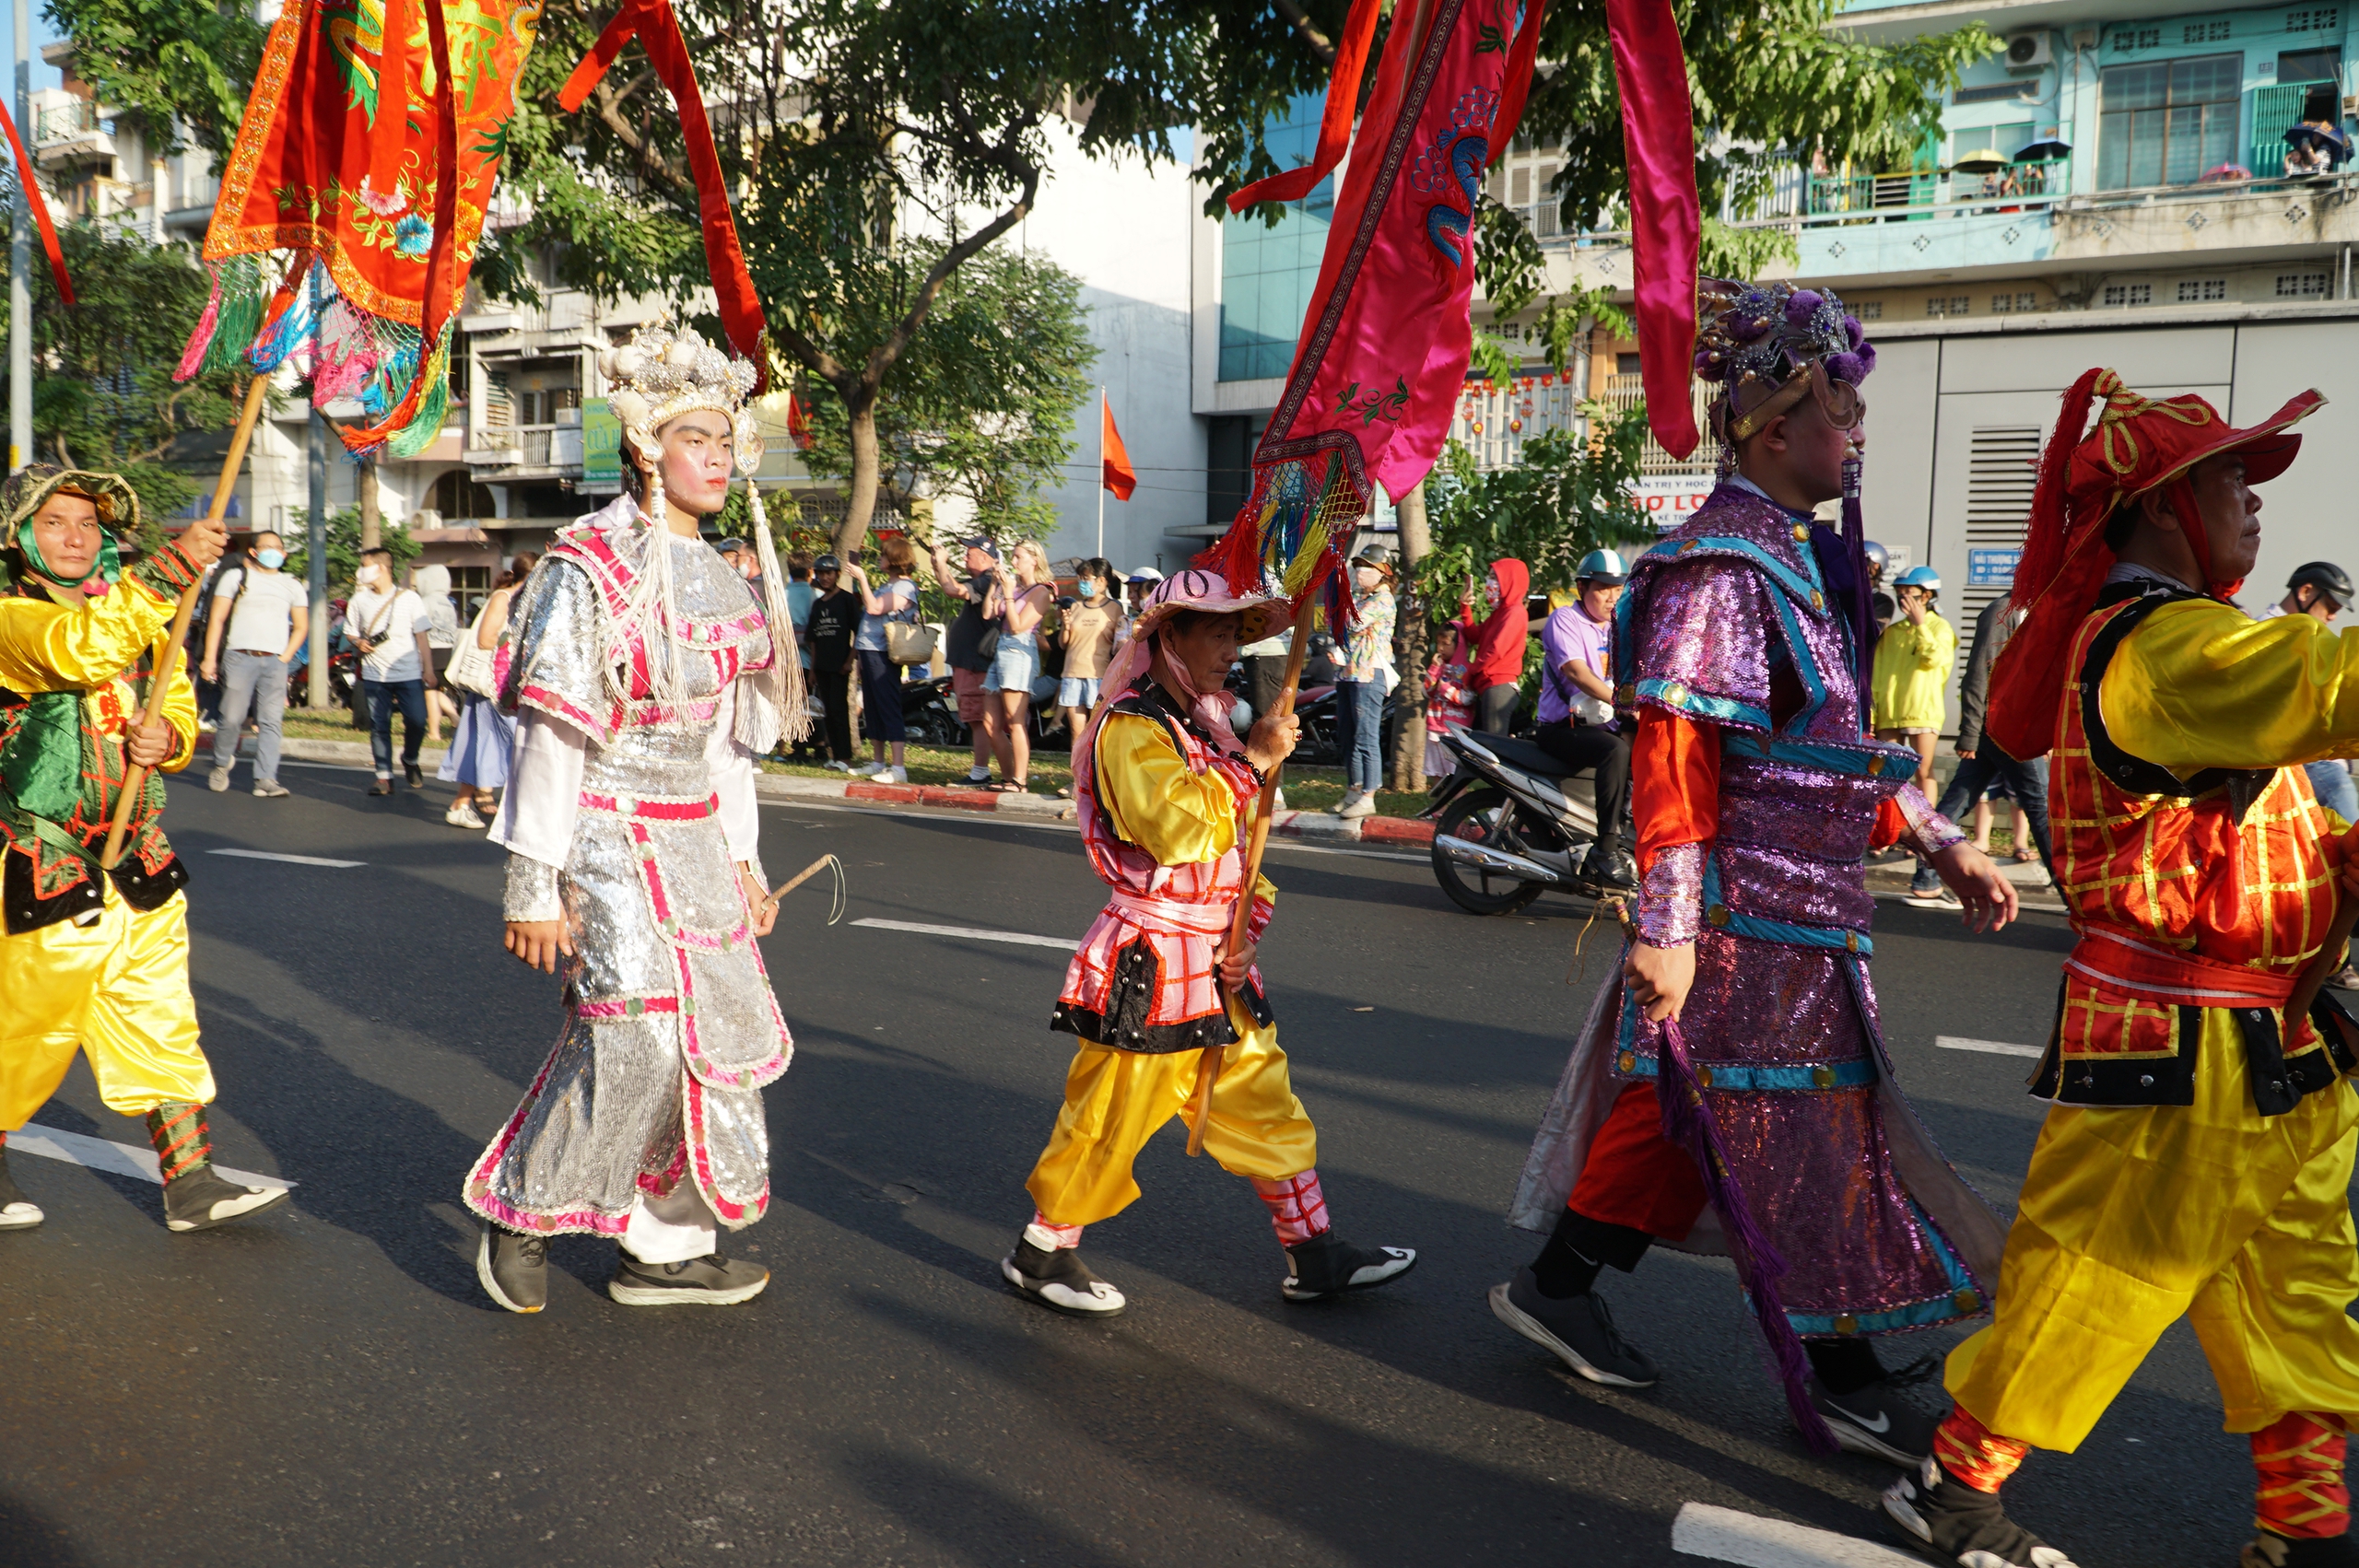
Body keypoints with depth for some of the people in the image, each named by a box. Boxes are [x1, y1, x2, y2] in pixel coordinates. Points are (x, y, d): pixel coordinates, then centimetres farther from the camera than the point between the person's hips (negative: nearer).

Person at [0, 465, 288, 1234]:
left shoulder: (133, 610, 14)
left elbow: (180, 705, 18)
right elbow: (82, 649, -30)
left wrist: (169, 738, -6)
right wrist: (171, 567, -36)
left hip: (136, 858, 6)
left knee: (160, 1025, 7)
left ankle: (190, 1184, 13)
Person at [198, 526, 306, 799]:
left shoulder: (292, 586, 17)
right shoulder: (236, 577, 9)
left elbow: (301, 626, 20)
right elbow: (216, 619, 6)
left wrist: (286, 657, 7)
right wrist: (210, 658, -2)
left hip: (274, 662, 2)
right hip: (239, 656, -2)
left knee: (271, 721, -6)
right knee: (232, 718, -4)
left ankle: (266, 779, -9)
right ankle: (221, 763, 20)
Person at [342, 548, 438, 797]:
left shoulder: (408, 598, 0)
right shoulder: (359, 601, 7)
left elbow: (421, 636, 1)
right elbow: (350, 632, 15)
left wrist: (428, 667, -3)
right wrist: (359, 642, -8)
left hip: (409, 674, -2)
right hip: (375, 674, 2)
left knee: (417, 721, -7)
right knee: (379, 726, 1)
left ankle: (410, 760, 21)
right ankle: (384, 776, 9)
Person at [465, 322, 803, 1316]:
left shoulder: (721, 579, 12)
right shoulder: (590, 570, -11)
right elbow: (553, 737, -13)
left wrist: (743, 860, 16)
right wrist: (534, 887, -14)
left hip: (694, 842, 8)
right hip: (607, 837, -8)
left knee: (718, 1033, 7)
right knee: (635, 1030, -16)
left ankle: (666, 1246, 21)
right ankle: (523, 1216, 8)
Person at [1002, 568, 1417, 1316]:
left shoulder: (1204, 726, 15)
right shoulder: (1130, 730, -14)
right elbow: (1178, 830, -30)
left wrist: (1248, 923, 2)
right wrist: (1253, 762, -23)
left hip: (1217, 964, 9)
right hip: (1150, 962, -9)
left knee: (1266, 1106, 13)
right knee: (1108, 1119, 2)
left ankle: (1314, 1255, 24)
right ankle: (1041, 1253, 20)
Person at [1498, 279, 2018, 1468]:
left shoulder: (1797, 557, 15)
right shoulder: (1720, 568, -16)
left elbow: (1842, 744, 22)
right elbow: (1673, 753, -21)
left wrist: (1942, 846, 19)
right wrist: (1664, 924, -23)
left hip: (1801, 904, 10)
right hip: (1749, 914, -10)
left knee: (1676, 1107, 16)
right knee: (1803, 1134, 1)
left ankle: (1557, 1288, 28)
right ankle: (1842, 1383, 16)